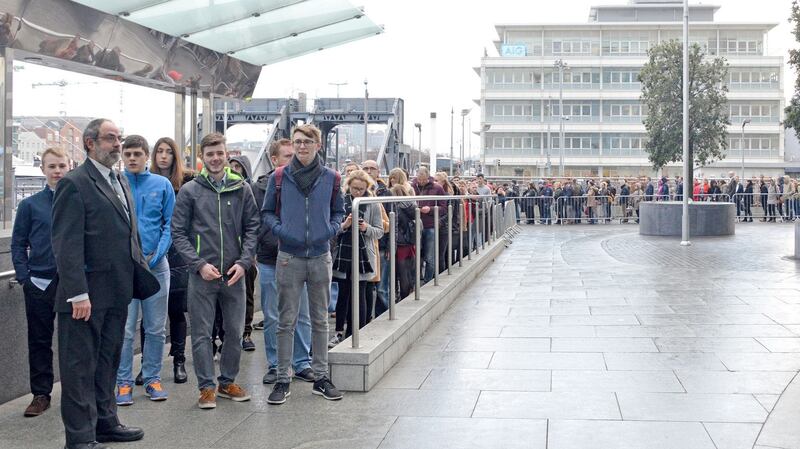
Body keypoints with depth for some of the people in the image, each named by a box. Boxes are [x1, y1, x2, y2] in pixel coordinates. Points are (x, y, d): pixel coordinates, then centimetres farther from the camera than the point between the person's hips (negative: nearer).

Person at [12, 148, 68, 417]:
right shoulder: (30, 205, 3)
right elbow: (18, 244, 5)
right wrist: (24, 277, -4)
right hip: (40, 283, 0)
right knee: (39, 340, 5)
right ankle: (41, 394, 13)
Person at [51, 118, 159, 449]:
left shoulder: (121, 182, 15)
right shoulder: (74, 184, -11)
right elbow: (67, 244, -17)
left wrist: (140, 273, 13)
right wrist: (78, 293, -22)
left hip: (118, 293, 8)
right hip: (87, 295, -8)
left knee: (107, 360, 18)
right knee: (80, 365, 1)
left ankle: (105, 422, 30)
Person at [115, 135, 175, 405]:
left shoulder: (162, 185, 4)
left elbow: (170, 224, 4)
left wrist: (157, 254, -9)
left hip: (156, 264, 2)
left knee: (156, 328, 8)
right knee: (124, 329, -1)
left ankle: (152, 378, 20)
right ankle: (124, 382, 8)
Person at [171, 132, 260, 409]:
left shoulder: (242, 189, 5)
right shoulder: (190, 191, 0)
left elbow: (252, 228, 6)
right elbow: (178, 232, -1)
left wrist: (244, 262, -7)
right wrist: (199, 264, -11)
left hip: (234, 274, 2)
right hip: (201, 274, -2)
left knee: (235, 331, 10)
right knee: (202, 333, 2)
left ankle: (228, 381, 25)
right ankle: (207, 387, 13)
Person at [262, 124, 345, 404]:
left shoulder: (331, 178, 4)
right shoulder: (279, 177, 0)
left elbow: (339, 211, 13)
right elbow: (266, 212, 5)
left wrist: (331, 229, -7)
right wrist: (281, 231, -12)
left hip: (320, 257, 2)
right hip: (289, 257, -2)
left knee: (320, 320, 10)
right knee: (286, 322, 3)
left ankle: (321, 377, 19)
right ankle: (282, 380, 10)